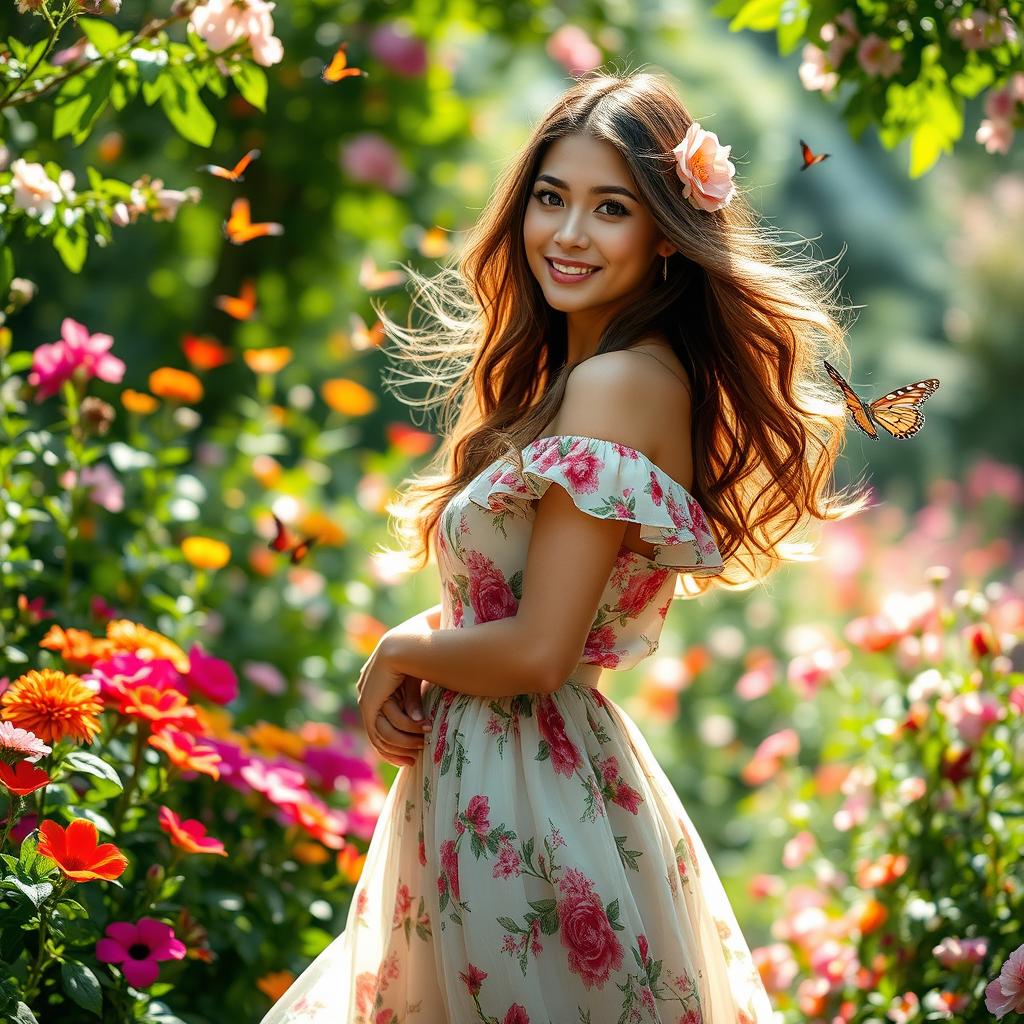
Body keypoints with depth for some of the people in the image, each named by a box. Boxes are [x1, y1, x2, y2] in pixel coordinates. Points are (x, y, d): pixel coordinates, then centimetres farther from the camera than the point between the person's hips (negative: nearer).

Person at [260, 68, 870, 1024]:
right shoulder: (567, 368, 8)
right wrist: (421, 641, -5)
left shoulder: (617, 385, -21)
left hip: (522, 784, -9)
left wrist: (397, 655, -6)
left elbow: (536, 653, -23)